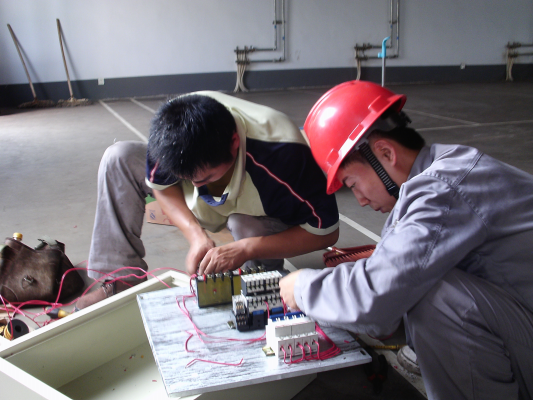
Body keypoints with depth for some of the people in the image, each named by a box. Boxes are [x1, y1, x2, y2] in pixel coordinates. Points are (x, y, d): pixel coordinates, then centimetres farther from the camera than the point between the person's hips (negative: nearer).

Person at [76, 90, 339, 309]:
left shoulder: (282, 153, -40)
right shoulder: (173, 126, -28)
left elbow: (325, 231, -31)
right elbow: (160, 184, -9)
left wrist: (245, 249, -38)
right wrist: (196, 235, -25)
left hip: (264, 222, -4)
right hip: (206, 209, 4)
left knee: (246, 226, -41)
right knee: (119, 158, -12)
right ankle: (121, 279, -10)